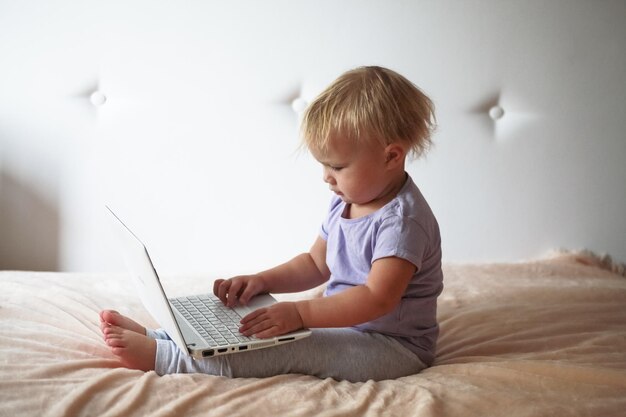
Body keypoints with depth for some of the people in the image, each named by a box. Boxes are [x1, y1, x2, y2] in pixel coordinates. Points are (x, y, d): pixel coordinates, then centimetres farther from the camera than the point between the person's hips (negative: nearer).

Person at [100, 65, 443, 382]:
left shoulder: (402, 219, -22)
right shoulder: (346, 203, 9)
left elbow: (377, 298, -31)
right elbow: (316, 264, 16)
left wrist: (300, 312, -37)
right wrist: (262, 281, 0)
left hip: (394, 347, -9)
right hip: (343, 324, 9)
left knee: (291, 348, -27)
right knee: (252, 325, -2)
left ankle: (161, 356, -28)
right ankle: (154, 337, -4)